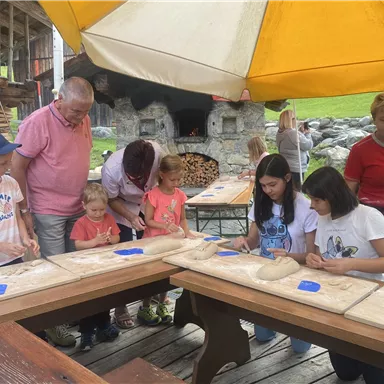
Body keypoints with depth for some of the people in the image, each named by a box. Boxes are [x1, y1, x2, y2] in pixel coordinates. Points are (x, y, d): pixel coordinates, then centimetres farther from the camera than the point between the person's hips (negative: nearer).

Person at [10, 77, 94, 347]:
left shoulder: (83, 121, 2)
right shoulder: (37, 123, -18)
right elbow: (17, 168, -14)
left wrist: (87, 197, 13)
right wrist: (24, 210, -12)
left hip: (79, 208, 6)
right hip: (49, 211, -6)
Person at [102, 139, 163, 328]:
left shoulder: (157, 152, -35)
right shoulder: (111, 170, -39)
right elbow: (111, 200, -20)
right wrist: (131, 217, -31)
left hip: (149, 204, 3)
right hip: (121, 207, -3)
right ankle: (120, 307, 13)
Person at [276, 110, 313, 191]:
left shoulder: (279, 133, 5)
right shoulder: (293, 133, -22)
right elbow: (308, 145, -13)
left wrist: (302, 133, 12)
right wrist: (308, 134, 4)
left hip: (285, 167, 8)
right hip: (296, 169, -8)